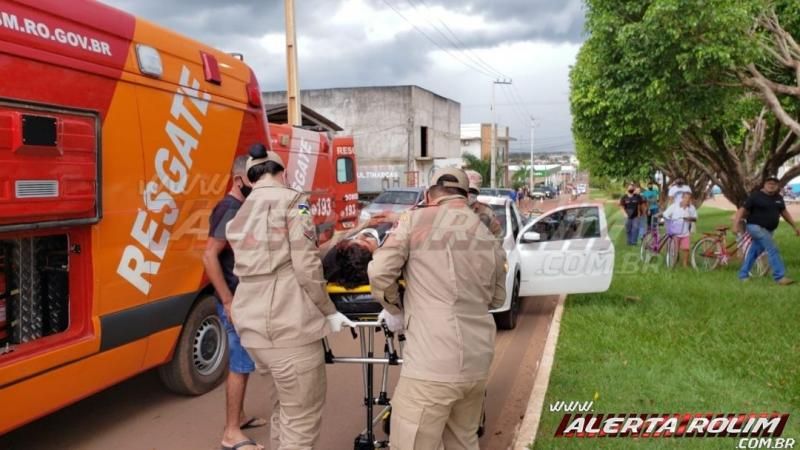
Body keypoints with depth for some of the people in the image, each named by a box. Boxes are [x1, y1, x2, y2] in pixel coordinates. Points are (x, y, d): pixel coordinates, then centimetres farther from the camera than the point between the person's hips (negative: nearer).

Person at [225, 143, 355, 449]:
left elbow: (248, 270, 15)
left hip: (252, 326, 8)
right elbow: (306, 267, -11)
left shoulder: (240, 215, 19)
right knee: (302, 419, 2)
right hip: (289, 325, -8)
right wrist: (329, 312, -1)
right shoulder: (291, 200, -2)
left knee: (287, 405, 25)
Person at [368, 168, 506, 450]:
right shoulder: (490, 240, 12)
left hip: (433, 364, -6)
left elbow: (380, 272, -7)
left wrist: (395, 310, 9)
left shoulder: (416, 220, -2)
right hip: (478, 362, 6)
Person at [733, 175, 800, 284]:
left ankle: (743, 275, 21)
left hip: (768, 230, 7)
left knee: (754, 252, 11)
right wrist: (736, 224, -24)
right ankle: (780, 277, -15)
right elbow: (743, 210, -13)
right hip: (756, 227, -7)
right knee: (773, 249, -16)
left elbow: (784, 212, 20)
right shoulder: (756, 196, -11)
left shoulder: (779, 198, 9)